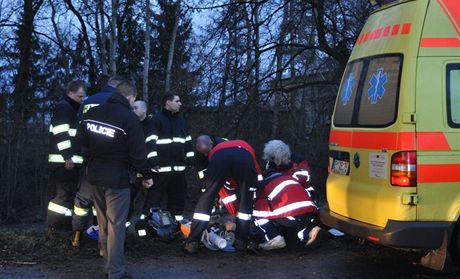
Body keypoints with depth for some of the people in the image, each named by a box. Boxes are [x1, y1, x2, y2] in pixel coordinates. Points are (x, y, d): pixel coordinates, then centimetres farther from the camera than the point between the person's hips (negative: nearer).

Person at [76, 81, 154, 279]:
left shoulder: (92, 113, 4)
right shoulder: (129, 118, -14)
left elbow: (80, 140, 11)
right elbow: (138, 153, -13)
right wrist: (147, 175, -1)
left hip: (95, 176, 6)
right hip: (116, 179, -6)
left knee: (103, 224, 17)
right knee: (116, 226, -2)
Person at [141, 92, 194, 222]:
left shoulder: (181, 120, 16)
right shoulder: (157, 119, -6)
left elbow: (188, 140, 21)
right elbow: (150, 141, -12)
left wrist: (190, 158, 15)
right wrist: (153, 160, -18)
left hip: (179, 166, 7)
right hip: (162, 167, -7)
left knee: (178, 195, 14)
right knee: (154, 196, -8)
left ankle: (177, 218, 25)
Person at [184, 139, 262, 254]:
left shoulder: (215, 149, 47)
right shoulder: (246, 147, 47)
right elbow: (258, 179, 40)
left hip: (219, 156, 1)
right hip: (244, 157, 0)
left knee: (206, 198, 13)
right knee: (246, 199, 20)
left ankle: (193, 242, 7)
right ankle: (241, 241, 20)